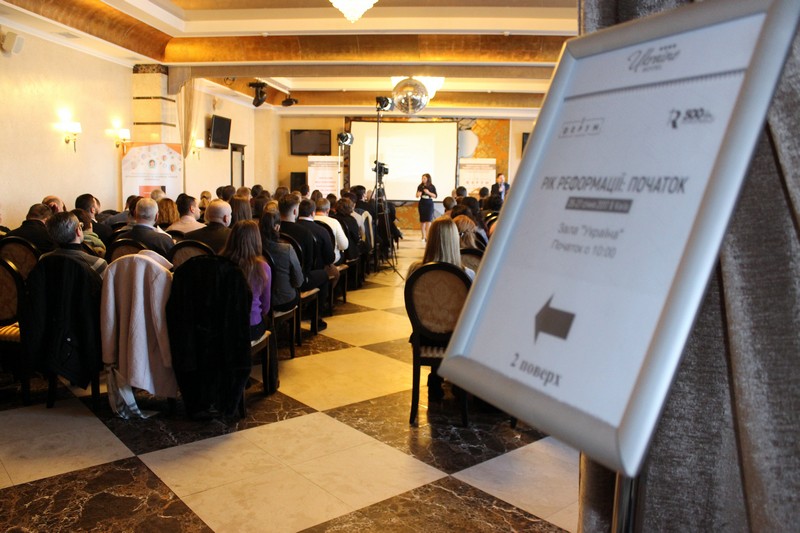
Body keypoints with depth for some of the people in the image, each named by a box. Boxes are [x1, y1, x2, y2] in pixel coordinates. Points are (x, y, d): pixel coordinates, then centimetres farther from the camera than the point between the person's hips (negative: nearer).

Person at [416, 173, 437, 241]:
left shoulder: (432, 187, -2)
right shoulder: (420, 186, 1)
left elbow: (435, 196, -2)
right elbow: (417, 195, 7)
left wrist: (428, 192, -15)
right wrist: (418, 194, -16)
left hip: (429, 204, -2)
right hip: (422, 204, 2)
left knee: (428, 220, -9)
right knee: (422, 220, 5)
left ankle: (427, 236, -8)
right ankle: (423, 236, 14)